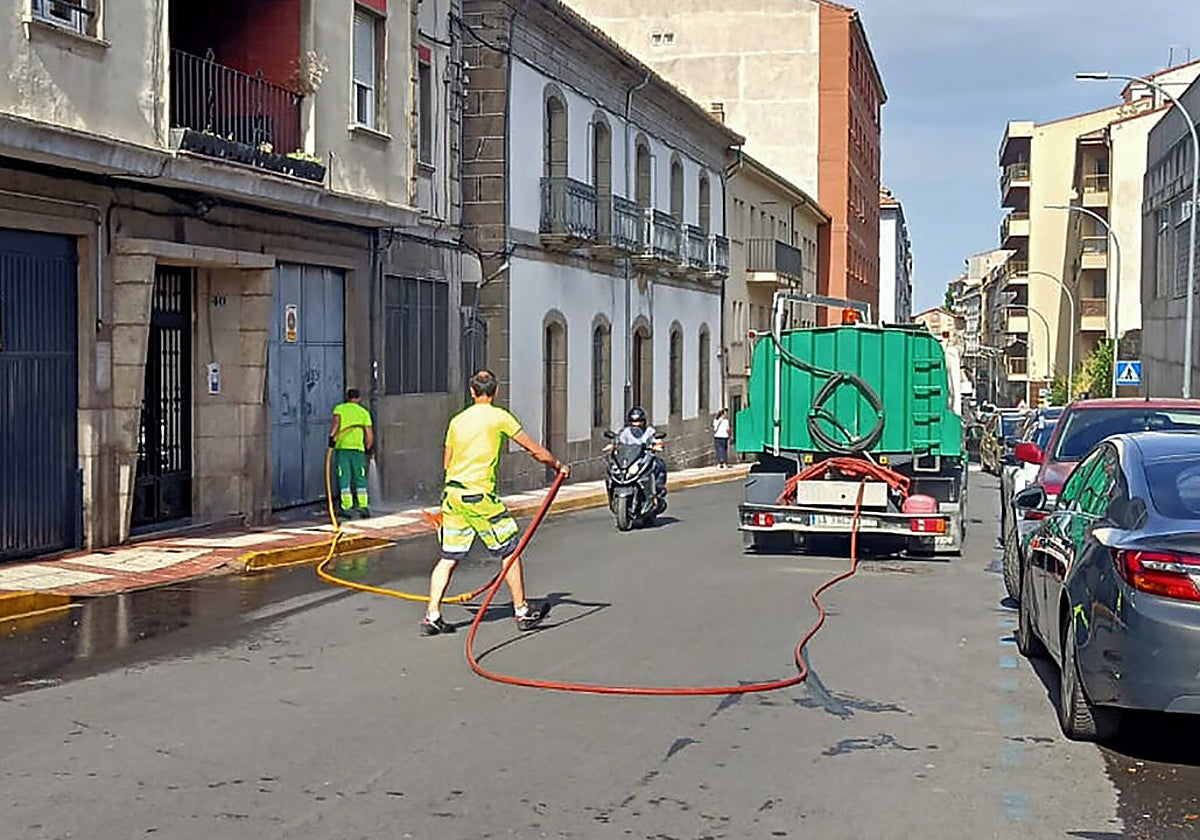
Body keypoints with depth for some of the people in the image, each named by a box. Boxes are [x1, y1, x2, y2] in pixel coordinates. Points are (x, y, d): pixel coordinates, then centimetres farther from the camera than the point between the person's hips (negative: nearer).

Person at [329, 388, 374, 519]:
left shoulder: (339, 408, 10)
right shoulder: (364, 412, 14)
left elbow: (336, 422, -11)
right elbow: (369, 435, 11)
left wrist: (332, 437, -13)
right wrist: (368, 449, 23)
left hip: (341, 447, -1)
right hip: (358, 448, 1)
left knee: (344, 478, 1)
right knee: (360, 479, 7)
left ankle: (347, 507, -4)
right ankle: (363, 506, 2)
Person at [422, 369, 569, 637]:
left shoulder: (457, 420, 13)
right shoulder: (499, 417, -2)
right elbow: (534, 449, 2)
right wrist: (558, 465, 16)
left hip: (452, 494, 6)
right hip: (479, 495, -5)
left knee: (448, 558, 9)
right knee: (510, 551, 7)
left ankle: (432, 616, 4)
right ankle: (522, 611, 13)